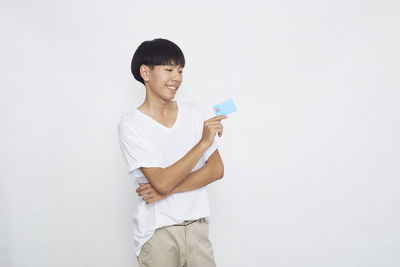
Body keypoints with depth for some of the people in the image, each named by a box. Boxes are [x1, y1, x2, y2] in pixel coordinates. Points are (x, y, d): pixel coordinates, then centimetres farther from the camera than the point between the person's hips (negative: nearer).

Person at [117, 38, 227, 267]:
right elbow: (162, 182, -18)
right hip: (158, 233, -4)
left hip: (197, 226, 4)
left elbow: (216, 169, -1)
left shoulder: (192, 111, 5)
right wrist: (203, 143, -20)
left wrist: (168, 190, -12)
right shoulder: (131, 125, -9)